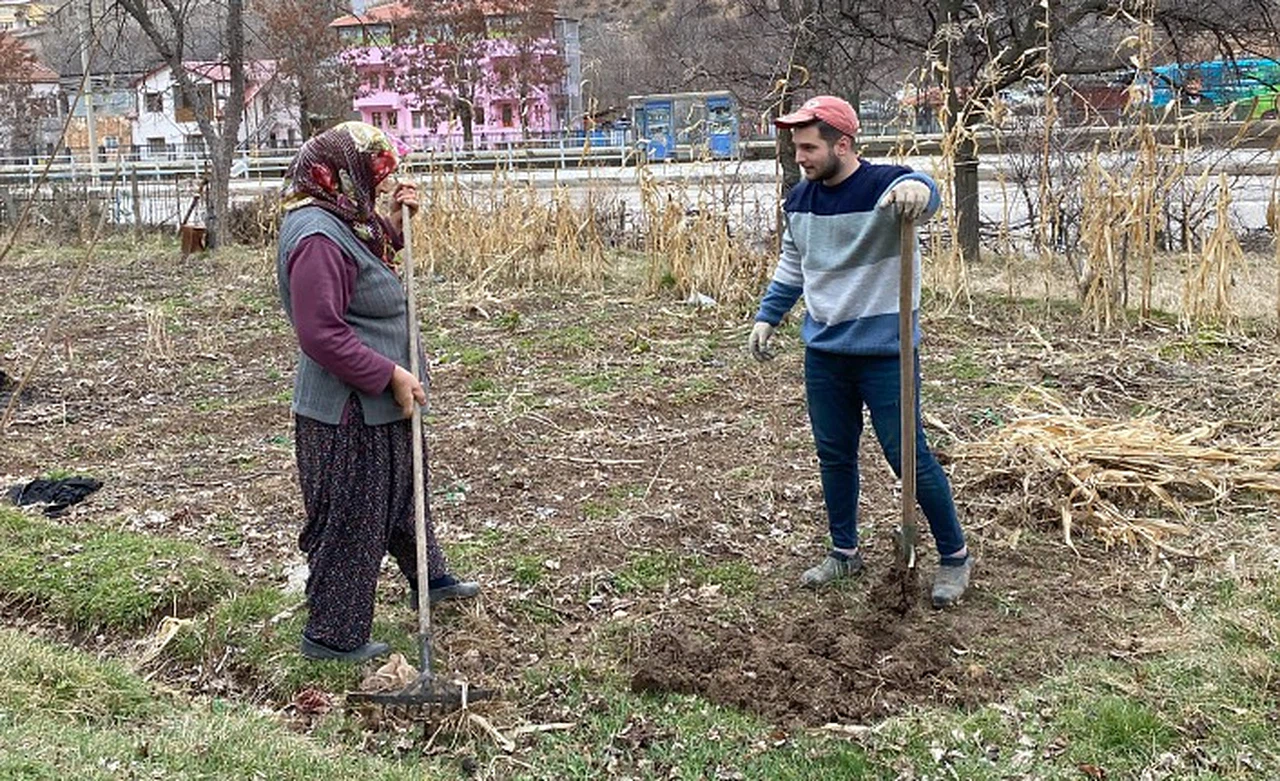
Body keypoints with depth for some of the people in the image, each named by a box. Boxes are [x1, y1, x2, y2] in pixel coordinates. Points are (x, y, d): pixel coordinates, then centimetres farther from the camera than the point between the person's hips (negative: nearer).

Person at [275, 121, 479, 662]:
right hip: (348, 413, -11)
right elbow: (322, 334, -30)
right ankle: (332, 634, 17)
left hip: (377, 404, 11)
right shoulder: (317, 237, -25)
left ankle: (430, 580, 47)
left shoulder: (346, 221, 8)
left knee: (403, 494, 27)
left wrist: (395, 222, 8)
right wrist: (392, 374, -24)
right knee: (351, 521, 2)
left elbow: (373, 267, 26)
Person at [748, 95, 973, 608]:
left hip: (884, 350, -6)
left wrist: (916, 189, -63)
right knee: (834, 455, 14)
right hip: (824, 353, 6)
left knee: (909, 456, -1)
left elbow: (923, 195, -40)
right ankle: (844, 552, 31)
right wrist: (767, 317, 13)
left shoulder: (884, 187, -16)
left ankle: (955, 558, 16)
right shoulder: (800, 200, 5)